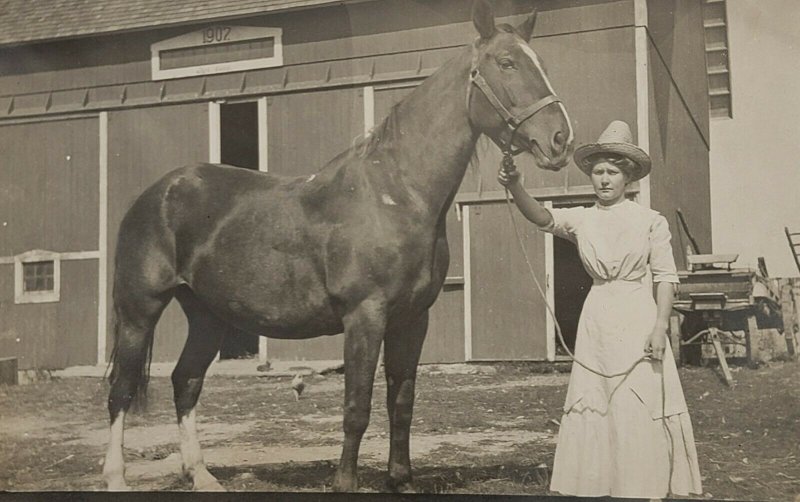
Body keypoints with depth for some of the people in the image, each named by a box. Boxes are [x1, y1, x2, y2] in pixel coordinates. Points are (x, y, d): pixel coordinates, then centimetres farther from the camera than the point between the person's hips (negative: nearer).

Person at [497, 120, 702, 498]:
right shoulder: (581, 220, 5)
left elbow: (665, 277, -1)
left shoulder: (651, 221, 0)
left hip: (638, 319, -3)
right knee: (593, 407, 6)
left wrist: (660, 326, -11)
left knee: (639, 409, -2)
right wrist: (514, 187, -32)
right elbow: (542, 217, -14)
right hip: (597, 321, 3)